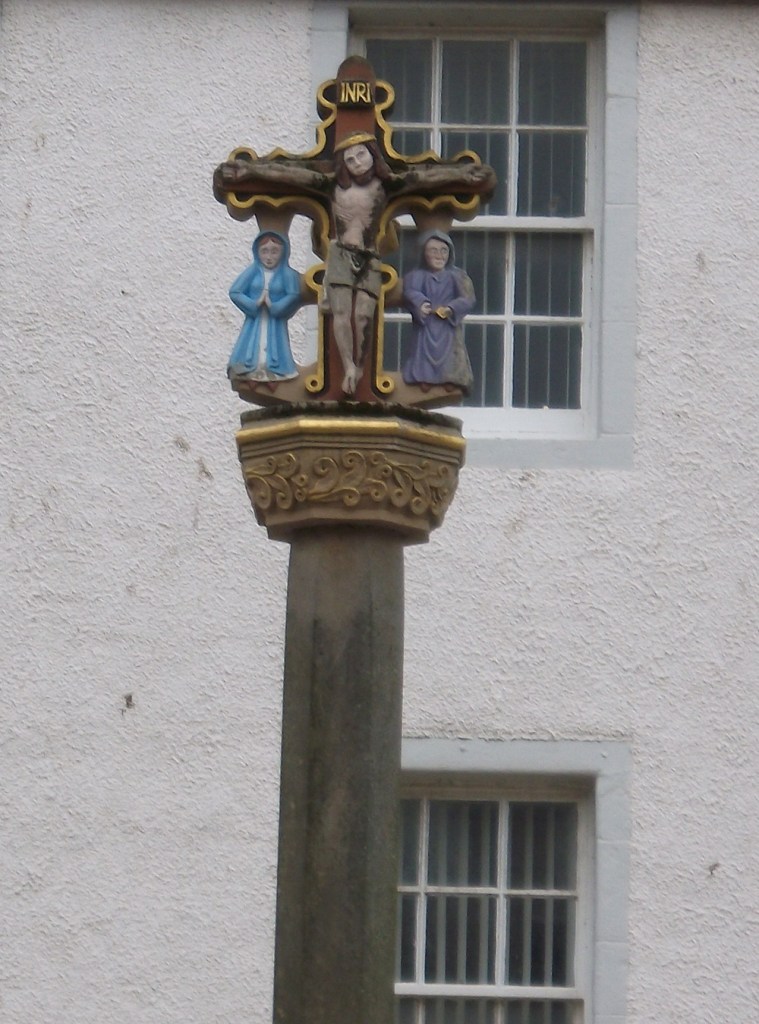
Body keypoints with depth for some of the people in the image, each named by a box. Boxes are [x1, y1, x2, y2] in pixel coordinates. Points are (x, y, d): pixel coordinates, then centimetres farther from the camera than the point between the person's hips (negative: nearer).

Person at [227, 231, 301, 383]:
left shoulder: (287, 274, -6)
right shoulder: (252, 272, -1)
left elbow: (294, 296, -17)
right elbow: (235, 292, -6)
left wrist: (275, 307, -25)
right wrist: (254, 304, -18)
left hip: (275, 322, -2)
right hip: (254, 321, 2)